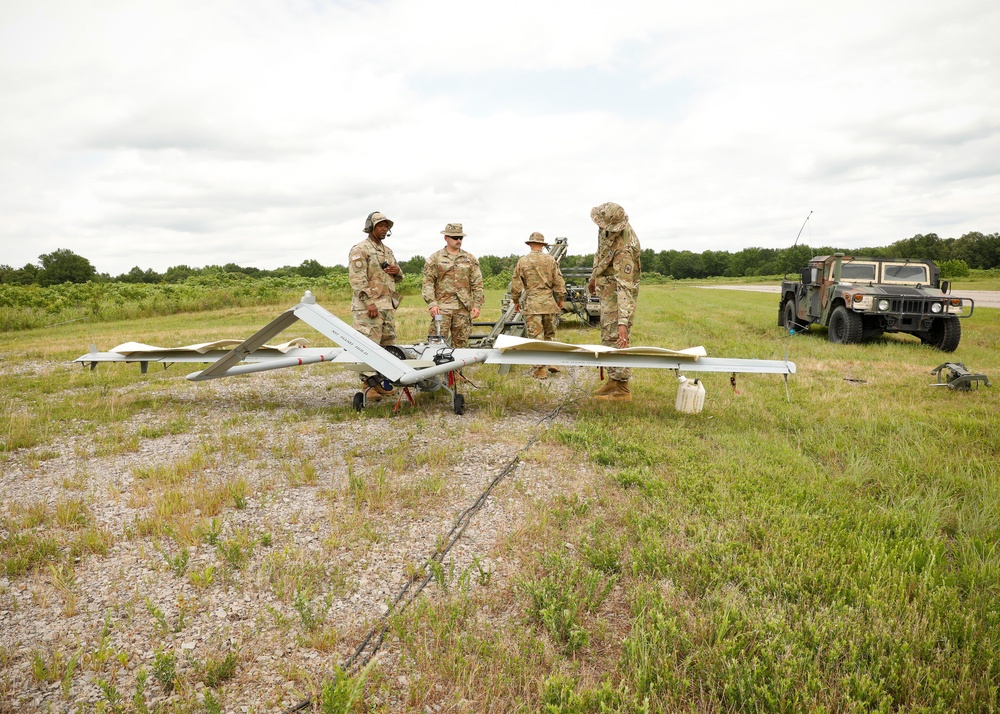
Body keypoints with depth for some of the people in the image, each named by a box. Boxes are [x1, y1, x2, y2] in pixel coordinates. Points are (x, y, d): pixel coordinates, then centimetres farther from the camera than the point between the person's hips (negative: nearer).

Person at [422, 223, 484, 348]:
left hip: (464, 308, 3)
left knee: (461, 342, 6)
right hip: (442, 306, -2)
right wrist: (432, 303, -11)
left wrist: (477, 305, 2)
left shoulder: (470, 259, 13)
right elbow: (428, 283, 0)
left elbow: (477, 284, 11)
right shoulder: (435, 258, 6)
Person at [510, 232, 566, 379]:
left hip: (531, 304, -2)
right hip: (549, 302, 2)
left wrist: (516, 301, 16)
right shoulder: (550, 260, 1)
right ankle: (552, 362, 14)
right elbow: (559, 282, 2)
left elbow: (516, 284, 3)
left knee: (535, 337, 1)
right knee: (550, 335, 16)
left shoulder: (522, 262, 0)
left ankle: (540, 369, 1)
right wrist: (560, 299, 14)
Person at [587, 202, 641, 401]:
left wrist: (623, 322, -43)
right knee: (606, 338, 15)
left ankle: (622, 390, -2)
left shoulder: (624, 247, -32)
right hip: (606, 292, 9)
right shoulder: (606, 229, -5)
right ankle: (613, 380, 26)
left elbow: (625, 287, -38)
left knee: (614, 339, -9)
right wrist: (594, 277, 26)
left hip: (618, 296, -9)